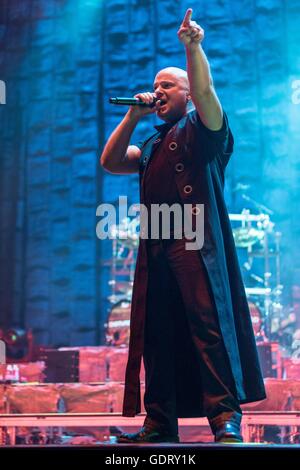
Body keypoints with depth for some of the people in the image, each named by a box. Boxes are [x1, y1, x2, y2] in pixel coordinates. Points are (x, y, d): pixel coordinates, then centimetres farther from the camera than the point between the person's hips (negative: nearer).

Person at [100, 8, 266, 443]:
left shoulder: (201, 129, 10)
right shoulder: (152, 146, 30)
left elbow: (205, 90, -9)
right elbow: (110, 162, 23)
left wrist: (192, 46, -15)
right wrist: (133, 116, 19)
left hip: (197, 244, -7)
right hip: (156, 249, 7)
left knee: (210, 326, -14)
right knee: (156, 334, 2)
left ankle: (226, 417, -17)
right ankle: (160, 423, 4)